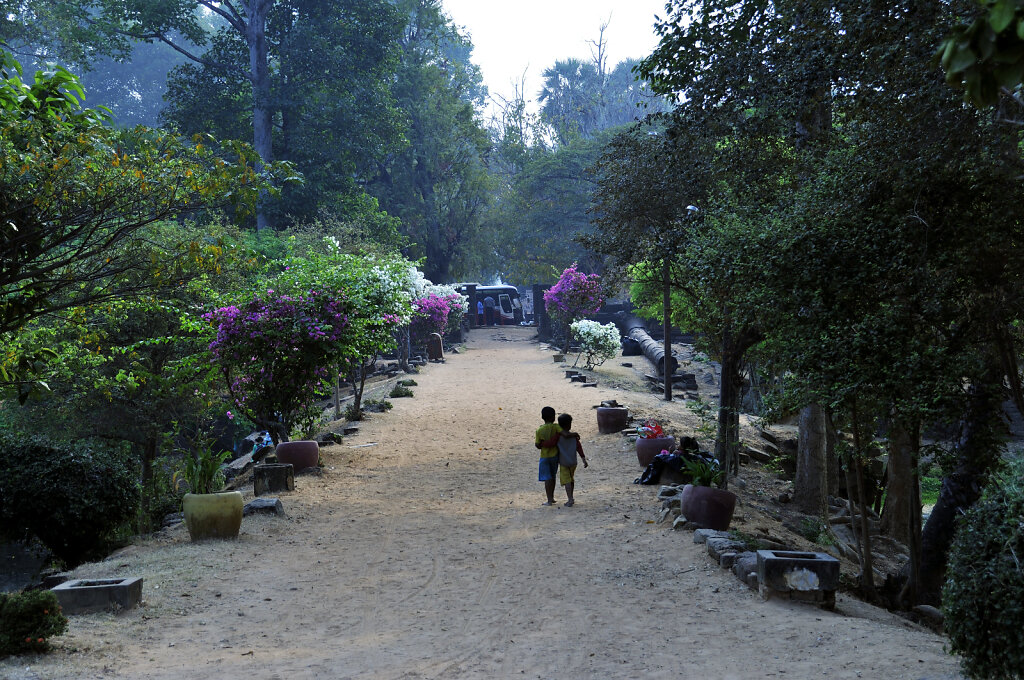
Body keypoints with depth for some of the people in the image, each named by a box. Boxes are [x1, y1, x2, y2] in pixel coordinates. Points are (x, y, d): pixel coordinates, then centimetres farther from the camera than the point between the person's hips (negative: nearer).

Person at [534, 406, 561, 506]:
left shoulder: (539, 430, -8)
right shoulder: (555, 427, -10)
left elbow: (538, 446, -5)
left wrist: (535, 440, 13)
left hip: (544, 457, -1)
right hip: (555, 455, 1)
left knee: (547, 478, 1)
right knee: (552, 477, 17)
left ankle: (549, 500, -1)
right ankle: (551, 497, 28)